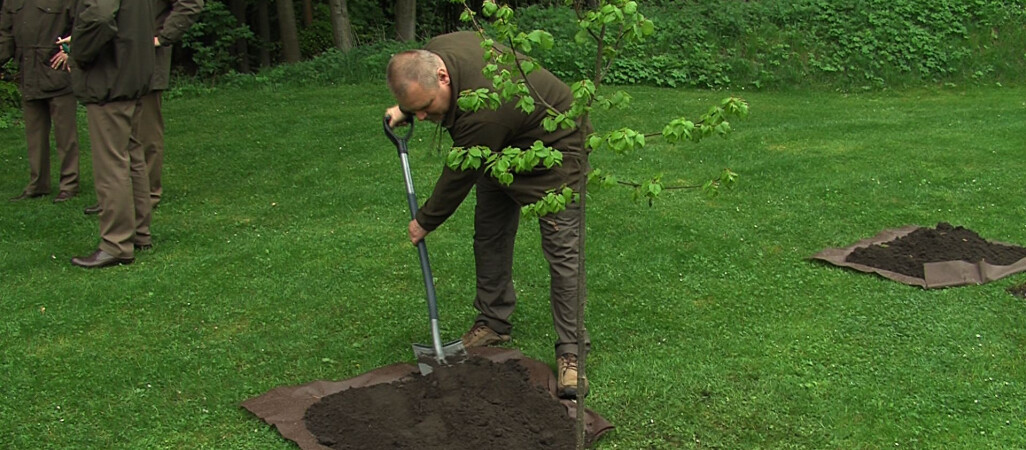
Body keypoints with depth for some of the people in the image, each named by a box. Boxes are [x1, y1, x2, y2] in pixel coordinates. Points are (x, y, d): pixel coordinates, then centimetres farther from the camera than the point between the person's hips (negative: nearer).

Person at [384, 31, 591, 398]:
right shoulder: (432, 53, -18)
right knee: (489, 235, 11)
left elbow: (458, 179, -24)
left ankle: (569, 353, -7)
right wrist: (404, 111, 3)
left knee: (562, 250, -12)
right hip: (504, 148, 9)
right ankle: (494, 322, 25)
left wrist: (424, 223, -9)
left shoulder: (481, 115, -41)